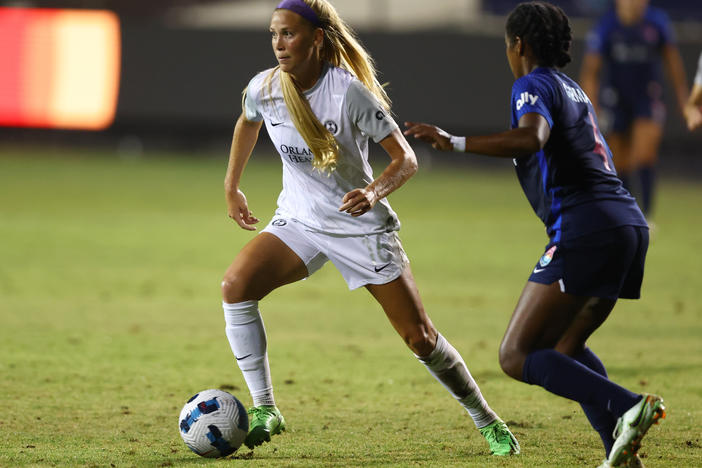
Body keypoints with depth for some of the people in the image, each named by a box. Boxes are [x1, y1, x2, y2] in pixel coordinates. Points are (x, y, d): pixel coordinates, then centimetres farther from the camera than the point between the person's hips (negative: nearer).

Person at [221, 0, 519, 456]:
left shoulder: (349, 92, -24)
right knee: (235, 285, -23)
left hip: (362, 226, -4)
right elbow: (248, 123, 16)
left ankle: (487, 420, 22)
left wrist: (373, 192, -37)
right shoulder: (264, 88, -10)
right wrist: (232, 188, 21)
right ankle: (264, 410, -13)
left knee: (420, 338, -2)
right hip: (298, 220, 4)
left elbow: (406, 158, -19)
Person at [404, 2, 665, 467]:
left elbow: (531, 138, -22)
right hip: (630, 220, 9)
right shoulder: (574, 89, 25)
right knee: (564, 345, 24)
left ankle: (627, 408, -25)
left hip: (584, 227, -9)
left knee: (517, 356, -8)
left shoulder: (533, 84, -1)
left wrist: (453, 142, -23)